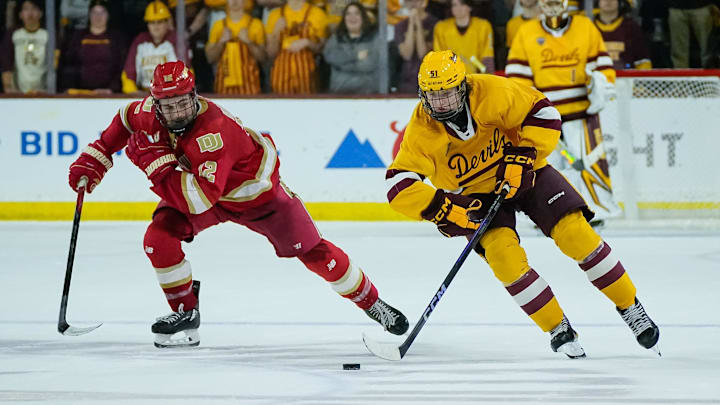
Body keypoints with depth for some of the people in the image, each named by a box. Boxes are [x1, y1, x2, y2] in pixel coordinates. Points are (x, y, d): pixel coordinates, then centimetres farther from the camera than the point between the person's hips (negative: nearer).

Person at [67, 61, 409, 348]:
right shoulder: (148, 113, -22)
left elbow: (197, 199, -48)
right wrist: (93, 159, -1)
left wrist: (155, 162, -43)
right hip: (200, 184, 6)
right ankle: (185, 314, 2)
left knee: (311, 251, -3)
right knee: (159, 237, -16)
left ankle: (371, 303, 16)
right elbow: (124, 121, 4)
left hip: (256, 191, -6)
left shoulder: (215, 132, -42)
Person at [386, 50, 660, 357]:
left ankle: (629, 306, 2)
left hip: (523, 173, 0)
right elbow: (398, 185, -22)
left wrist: (523, 155, -25)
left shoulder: (491, 92, -23)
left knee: (575, 232, -16)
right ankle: (558, 329, -9)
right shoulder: (421, 131, -20)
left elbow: (543, 113, -14)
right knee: (502, 252, -25)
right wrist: (442, 208, -34)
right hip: (476, 195, 0)